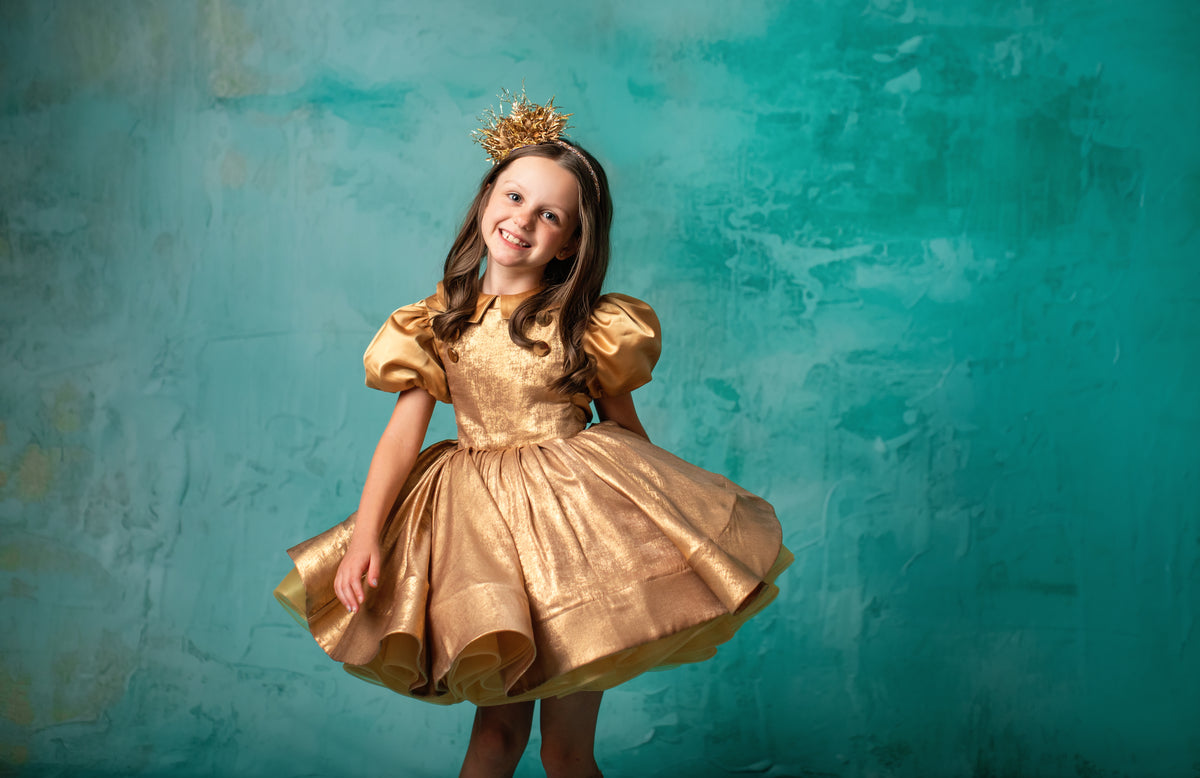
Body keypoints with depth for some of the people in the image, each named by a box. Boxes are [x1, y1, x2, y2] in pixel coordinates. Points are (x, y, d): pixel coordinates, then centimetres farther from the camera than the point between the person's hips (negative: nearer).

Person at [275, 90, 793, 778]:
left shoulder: (588, 327, -4)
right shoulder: (437, 322, 1)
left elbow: (625, 425, 6)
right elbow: (404, 431, -3)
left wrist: (666, 518, 10)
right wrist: (364, 537, -12)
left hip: (575, 510, -1)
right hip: (478, 516, 2)